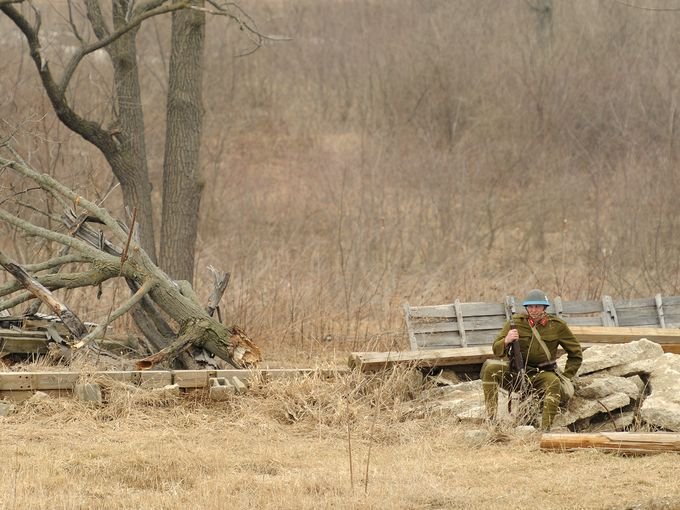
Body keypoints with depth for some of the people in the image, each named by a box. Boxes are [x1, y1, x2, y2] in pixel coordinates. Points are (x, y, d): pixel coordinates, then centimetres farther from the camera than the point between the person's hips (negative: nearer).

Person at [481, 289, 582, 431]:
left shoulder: (557, 325, -1)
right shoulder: (516, 322, -1)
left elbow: (576, 354, 11)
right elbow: (497, 351, -3)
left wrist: (566, 377, 1)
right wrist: (506, 341, -26)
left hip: (541, 374, -1)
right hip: (516, 372, 1)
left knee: (553, 383, -36)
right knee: (489, 369, -24)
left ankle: (545, 429, -39)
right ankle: (491, 418, -27)